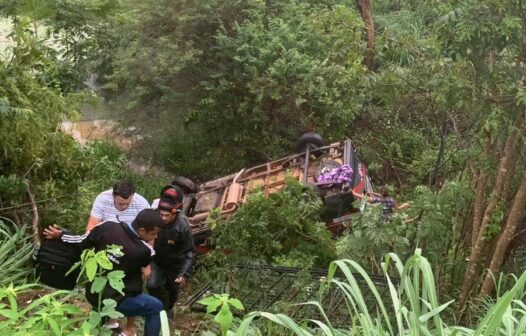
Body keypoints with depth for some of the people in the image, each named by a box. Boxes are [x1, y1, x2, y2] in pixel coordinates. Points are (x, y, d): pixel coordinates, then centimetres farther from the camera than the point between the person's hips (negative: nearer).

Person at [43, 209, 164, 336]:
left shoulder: (107, 226, -14)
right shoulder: (144, 250, -23)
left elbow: (80, 242, 0)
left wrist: (60, 235, 15)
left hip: (92, 294, 6)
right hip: (114, 301, -5)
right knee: (156, 307, 11)